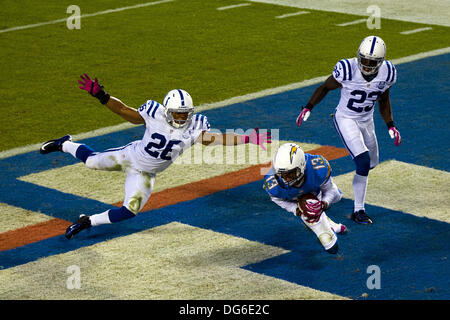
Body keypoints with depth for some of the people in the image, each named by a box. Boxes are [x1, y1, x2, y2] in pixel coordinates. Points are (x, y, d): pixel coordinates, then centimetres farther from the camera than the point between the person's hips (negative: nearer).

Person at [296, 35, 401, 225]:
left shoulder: (387, 74, -11)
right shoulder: (348, 70, -25)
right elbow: (325, 87, -6)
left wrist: (390, 126, 2)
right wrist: (307, 109, -3)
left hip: (366, 121, 6)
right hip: (345, 120, -6)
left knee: (371, 164, 17)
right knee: (364, 161, -20)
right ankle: (358, 210, -10)